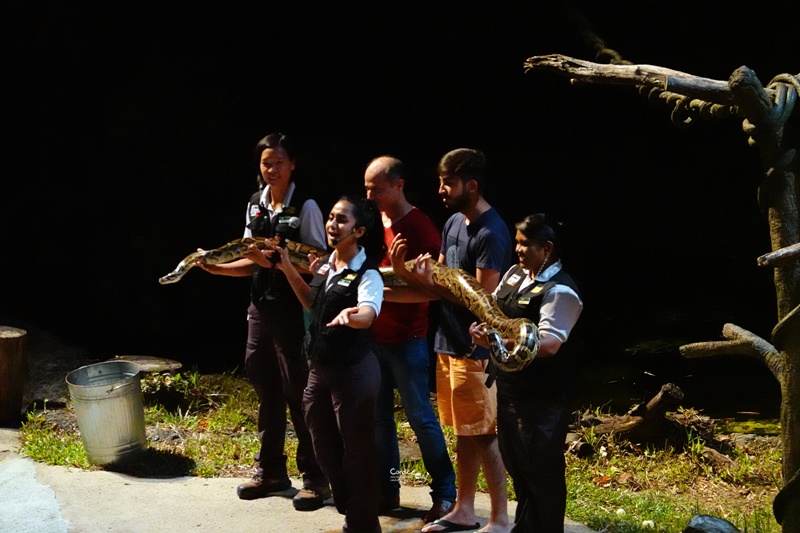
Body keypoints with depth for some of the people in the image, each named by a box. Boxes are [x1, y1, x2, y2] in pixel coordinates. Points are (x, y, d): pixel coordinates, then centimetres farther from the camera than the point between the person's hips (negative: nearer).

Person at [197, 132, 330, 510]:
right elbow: (252, 262, 13)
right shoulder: (255, 205, 10)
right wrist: (217, 268, -2)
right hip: (260, 308, 7)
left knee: (298, 393, -2)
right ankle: (271, 471, 27)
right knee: (266, 392, 14)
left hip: (294, 311, -7)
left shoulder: (305, 207, -10)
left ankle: (315, 478, 9)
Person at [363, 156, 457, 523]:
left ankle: (445, 493, 11)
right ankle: (387, 489, 20)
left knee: (420, 417, -1)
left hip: (407, 338, -6)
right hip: (372, 335, 6)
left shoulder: (419, 226, -11)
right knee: (378, 415, 10)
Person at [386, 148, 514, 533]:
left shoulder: (491, 233, -17)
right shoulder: (453, 222, 11)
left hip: (475, 349, -9)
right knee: (463, 433, 16)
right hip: (449, 343, 9)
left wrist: (430, 283, -19)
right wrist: (404, 271, -4)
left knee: (482, 436, -1)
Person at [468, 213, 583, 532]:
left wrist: (498, 342, -35)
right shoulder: (514, 273, 9)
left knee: (541, 470, 1)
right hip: (510, 385, 9)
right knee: (515, 464, 20)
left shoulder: (560, 291, -19)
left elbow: (548, 344, -27)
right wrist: (483, 328, -6)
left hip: (543, 396, -9)